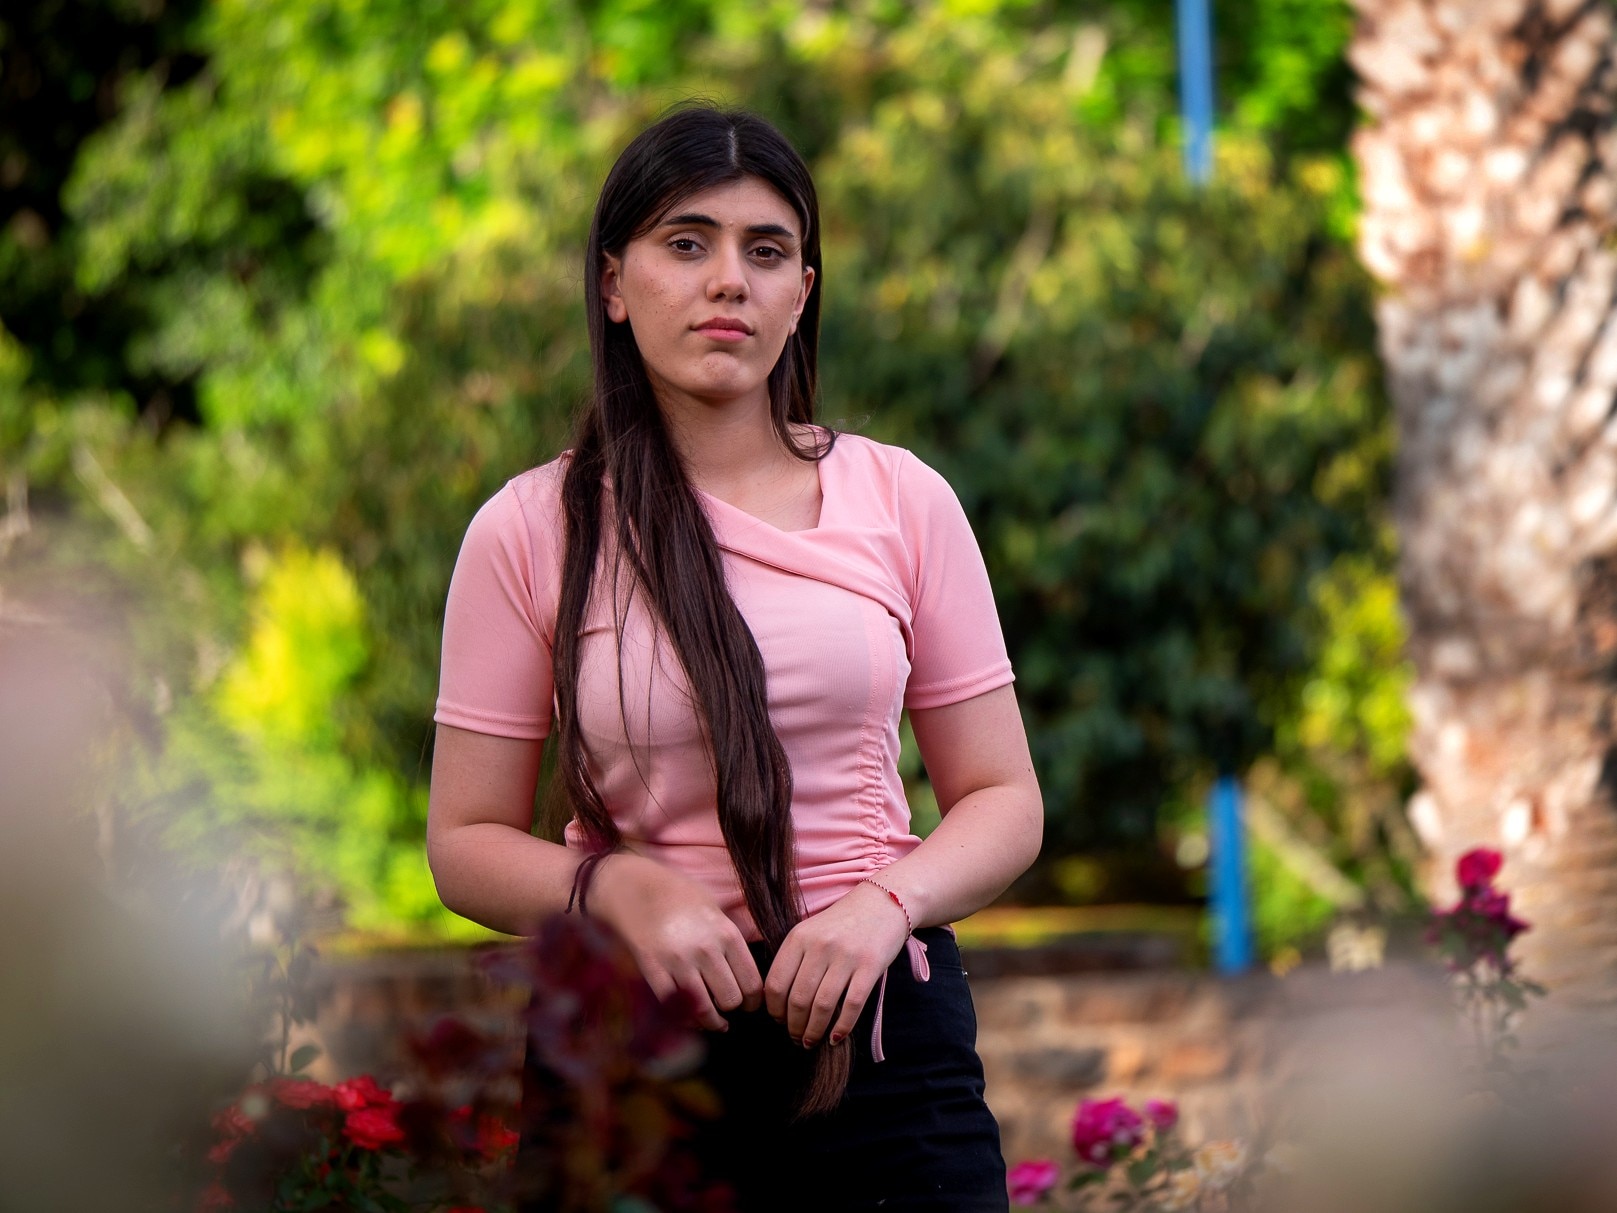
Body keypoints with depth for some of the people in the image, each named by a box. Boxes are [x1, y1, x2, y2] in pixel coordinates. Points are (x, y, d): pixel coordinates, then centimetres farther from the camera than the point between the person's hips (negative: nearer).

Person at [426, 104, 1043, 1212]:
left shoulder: (901, 501, 3)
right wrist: (621, 889, -18)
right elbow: (468, 842, 1)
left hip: (879, 1032, 1)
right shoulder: (531, 532, -1)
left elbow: (1003, 800, 5)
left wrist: (886, 901, -15)